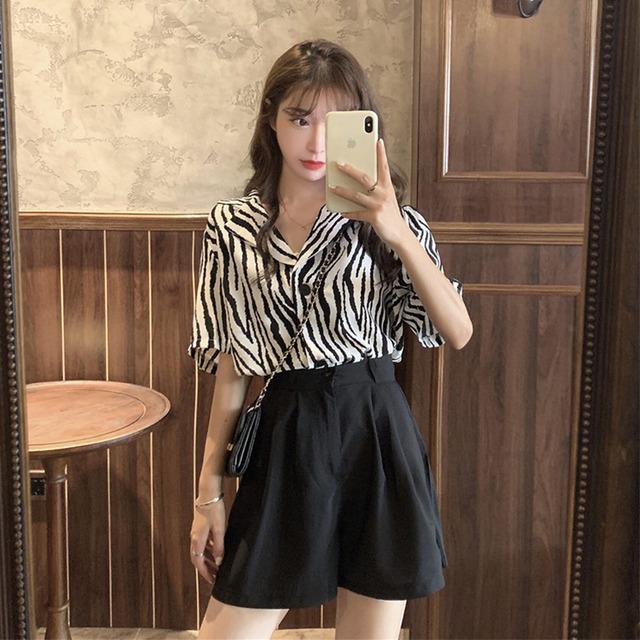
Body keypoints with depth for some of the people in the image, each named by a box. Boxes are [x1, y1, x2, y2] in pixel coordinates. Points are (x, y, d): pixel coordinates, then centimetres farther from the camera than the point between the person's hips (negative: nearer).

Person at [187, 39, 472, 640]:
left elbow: (458, 332, -9)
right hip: (285, 439, 1)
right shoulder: (232, 226, 3)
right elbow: (231, 369, 5)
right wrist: (208, 492, 5)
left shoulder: (388, 221, 2)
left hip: (377, 439, 0)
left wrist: (396, 232, -20)